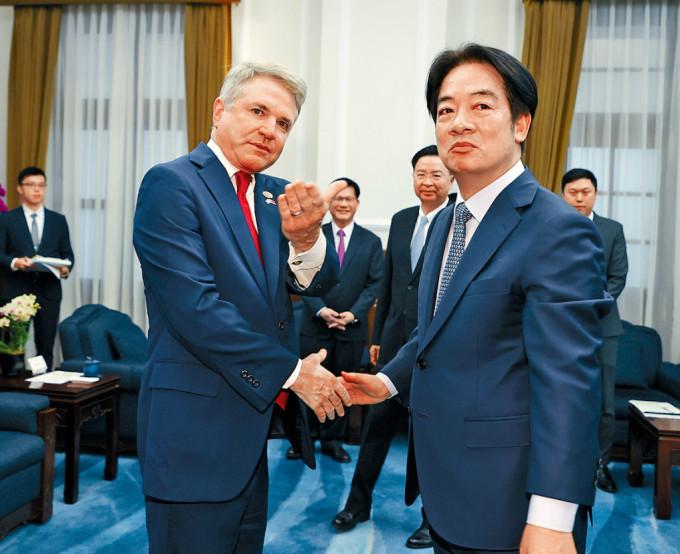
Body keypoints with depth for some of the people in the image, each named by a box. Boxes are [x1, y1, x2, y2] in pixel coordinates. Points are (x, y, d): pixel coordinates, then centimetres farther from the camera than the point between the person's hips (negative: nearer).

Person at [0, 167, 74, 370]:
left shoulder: (58, 220, 14)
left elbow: (68, 254, 13)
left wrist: (66, 267, -9)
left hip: (49, 292, 2)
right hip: (16, 291, -2)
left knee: (46, 346, 3)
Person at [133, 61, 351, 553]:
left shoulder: (276, 195, 10)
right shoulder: (171, 184, -12)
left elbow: (317, 282, -1)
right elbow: (195, 309, -21)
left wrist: (305, 235, -24)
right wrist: (292, 371, -15)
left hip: (256, 422, 7)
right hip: (198, 427, -7)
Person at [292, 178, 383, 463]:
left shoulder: (371, 242, 6)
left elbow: (374, 284, 1)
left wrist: (353, 313, -12)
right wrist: (321, 310, -15)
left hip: (352, 328, 1)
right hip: (315, 325, -1)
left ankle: (333, 440, 22)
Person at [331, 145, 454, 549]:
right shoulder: (401, 220, 10)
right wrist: (378, 335, 13)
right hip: (397, 341, 5)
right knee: (377, 424, 13)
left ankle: (433, 519, 26)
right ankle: (358, 504, 30)